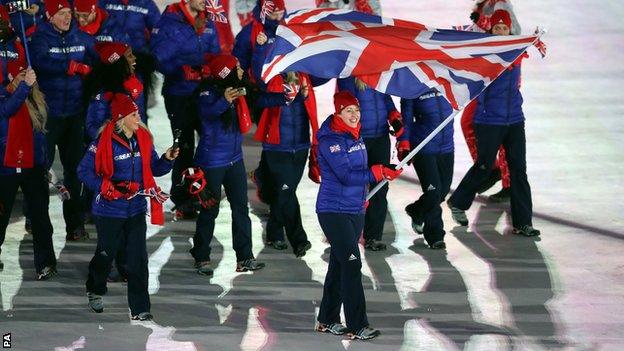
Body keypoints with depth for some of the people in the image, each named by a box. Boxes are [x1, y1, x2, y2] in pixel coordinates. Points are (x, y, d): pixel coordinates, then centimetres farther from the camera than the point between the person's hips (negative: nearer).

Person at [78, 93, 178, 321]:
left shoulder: (143, 139, 1)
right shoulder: (105, 142, -16)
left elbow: (154, 169, 10)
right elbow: (84, 171, -14)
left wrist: (167, 159, -9)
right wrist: (105, 188, -23)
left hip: (136, 209, 4)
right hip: (110, 210, -4)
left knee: (138, 259, -3)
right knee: (106, 254, 15)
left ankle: (139, 309, 1)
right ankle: (95, 291, 43)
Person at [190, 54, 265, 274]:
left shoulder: (238, 89, 2)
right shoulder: (210, 91, -18)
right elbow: (206, 112, -36)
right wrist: (224, 101, -55)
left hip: (234, 159, 7)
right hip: (211, 162, -7)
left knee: (241, 207, 7)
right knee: (210, 210, 1)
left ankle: (244, 258, 11)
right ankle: (201, 258, 14)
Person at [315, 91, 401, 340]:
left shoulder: (356, 136, 10)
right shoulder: (330, 140, -17)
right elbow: (346, 175, -25)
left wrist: (363, 195, 15)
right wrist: (378, 173, -30)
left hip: (356, 210, 8)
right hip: (334, 210, -8)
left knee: (339, 265, 14)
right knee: (351, 265, -12)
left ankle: (328, 320, 24)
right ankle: (357, 327, -11)